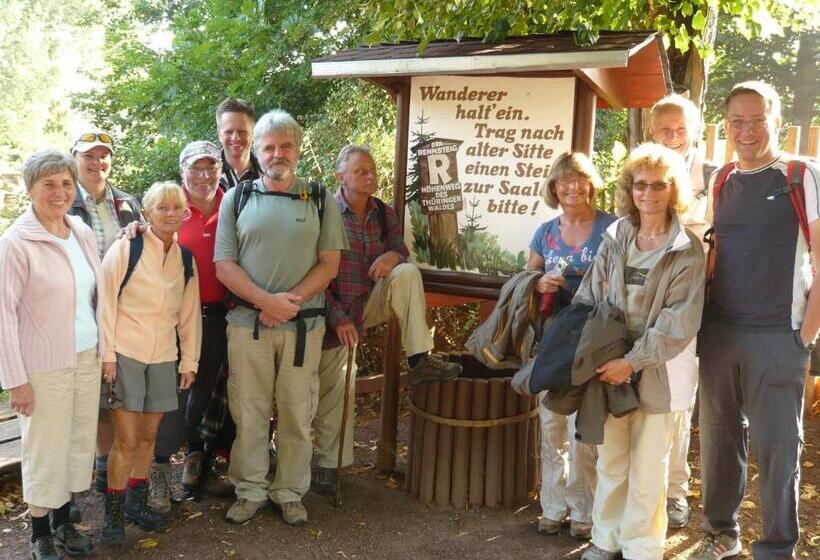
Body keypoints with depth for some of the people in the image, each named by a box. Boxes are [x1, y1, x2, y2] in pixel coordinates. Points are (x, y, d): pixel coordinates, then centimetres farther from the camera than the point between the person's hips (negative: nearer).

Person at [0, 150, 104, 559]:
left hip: (88, 357, 6)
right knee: (45, 448, 4)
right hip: (45, 365, -6)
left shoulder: (83, 232, 6)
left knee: (79, 441, 13)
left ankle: (63, 520, 30)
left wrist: (104, 350, 12)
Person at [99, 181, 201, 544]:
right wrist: (107, 354, -11)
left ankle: (137, 501, 29)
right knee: (127, 439, -3)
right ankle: (114, 513, 13)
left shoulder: (185, 259, 8)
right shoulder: (125, 248, -7)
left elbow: (189, 314, 12)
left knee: (149, 435, 12)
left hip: (163, 357, 5)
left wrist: (189, 361, 10)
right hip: (125, 353, -4)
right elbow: (107, 303, -8)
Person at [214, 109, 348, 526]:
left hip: (303, 324, 0)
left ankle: (290, 492, 21)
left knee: (296, 413, 7)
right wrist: (265, 300, -14)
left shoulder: (321, 200, 5)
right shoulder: (237, 199, 6)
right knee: (248, 412, 7)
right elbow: (224, 264, 0)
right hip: (247, 322, 0)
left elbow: (329, 263, 1)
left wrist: (292, 300, -13)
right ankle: (249, 491, 21)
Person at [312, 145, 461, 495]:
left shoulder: (384, 215, 1)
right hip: (335, 315, -4)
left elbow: (402, 253, 9)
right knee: (334, 392, 0)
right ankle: (329, 465, 18)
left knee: (407, 274, -20)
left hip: (371, 303, 4)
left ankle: (419, 359, -18)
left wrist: (394, 256, -17)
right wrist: (338, 319, -21)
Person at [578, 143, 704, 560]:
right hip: (610, 366, 4)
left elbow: (679, 323, -13)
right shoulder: (614, 238, 5)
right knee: (609, 461, 14)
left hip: (656, 373, -3)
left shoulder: (687, 250, -7)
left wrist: (633, 361, -18)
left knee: (647, 470, 5)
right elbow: (587, 299, 7)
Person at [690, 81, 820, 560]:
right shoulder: (721, 181, 11)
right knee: (720, 438, 13)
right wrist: (702, 316, 8)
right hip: (719, 334, 5)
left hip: (777, 337, -4)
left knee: (777, 448, 3)